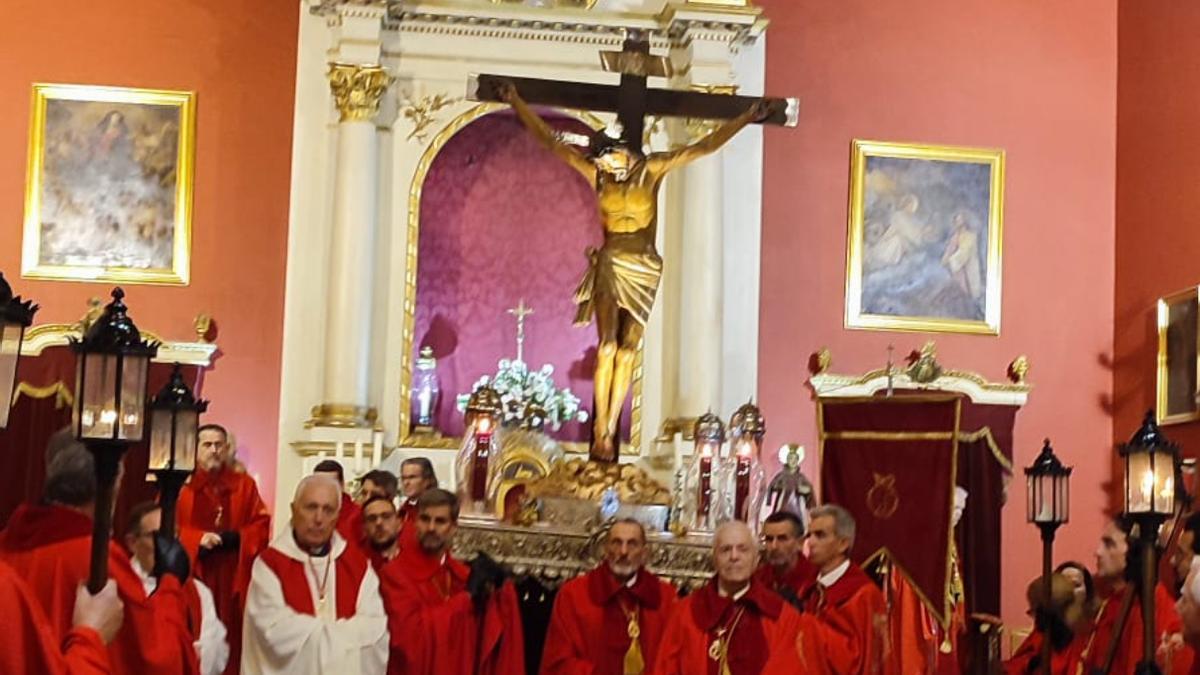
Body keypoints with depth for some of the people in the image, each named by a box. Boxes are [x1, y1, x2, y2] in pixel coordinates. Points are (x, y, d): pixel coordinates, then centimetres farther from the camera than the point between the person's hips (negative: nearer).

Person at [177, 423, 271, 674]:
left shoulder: (244, 484, 10)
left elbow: (261, 524, 6)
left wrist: (235, 537, -11)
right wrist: (198, 539, -15)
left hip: (233, 577, 1)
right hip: (191, 573, -1)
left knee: (231, 633, 0)